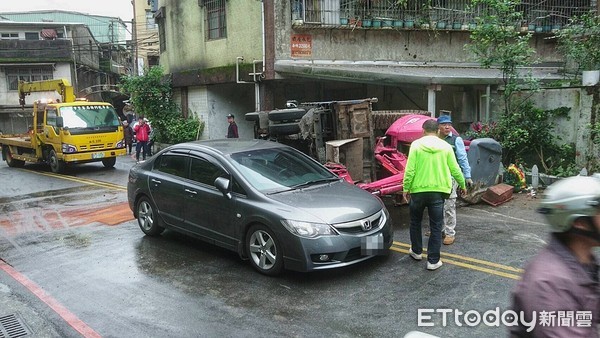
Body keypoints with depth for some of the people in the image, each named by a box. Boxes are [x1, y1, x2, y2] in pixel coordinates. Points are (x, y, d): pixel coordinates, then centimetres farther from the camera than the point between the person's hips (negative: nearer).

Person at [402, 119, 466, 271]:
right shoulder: (445, 146, 1)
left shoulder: (416, 145, -6)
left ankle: (417, 251, 32)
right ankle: (433, 260, 9)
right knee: (436, 226, 7)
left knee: (415, 221, 21)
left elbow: (410, 170, -11)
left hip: (418, 190, -1)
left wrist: (406, 188, -2)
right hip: (438, 191, 1)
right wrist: (462, 185, 19)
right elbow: (455, 170, 3)